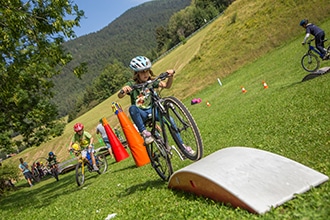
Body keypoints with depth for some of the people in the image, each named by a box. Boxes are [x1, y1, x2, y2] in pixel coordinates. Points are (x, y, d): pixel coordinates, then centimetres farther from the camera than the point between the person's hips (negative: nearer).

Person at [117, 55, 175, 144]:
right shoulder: (132, 84, -8)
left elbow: (167, 85, -6)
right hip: (140, 114, -3)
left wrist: (170, 76, -26)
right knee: (132, 108, -36)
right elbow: (120, 96, -23)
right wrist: (123, 90, -46)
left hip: (151, 110, 3)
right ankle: (144, 132, -32)